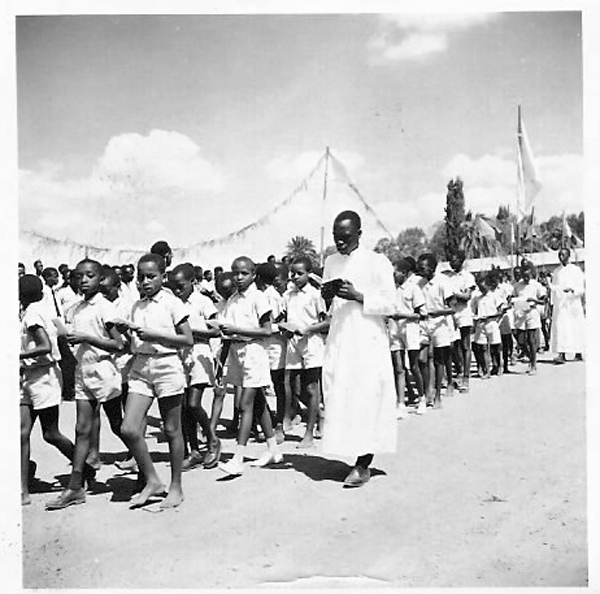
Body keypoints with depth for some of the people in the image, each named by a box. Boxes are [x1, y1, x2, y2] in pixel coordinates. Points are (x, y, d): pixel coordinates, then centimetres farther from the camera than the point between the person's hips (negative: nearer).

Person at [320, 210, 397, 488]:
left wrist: (357, 296, -18)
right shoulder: (331, 262, 14)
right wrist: (326, 295, -3)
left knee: (366, 401, -5)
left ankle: (363, 465, 2)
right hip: (337, 340, 5)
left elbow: (390, 305, -7)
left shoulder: (377, 262, -4)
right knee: (338, 399, 1)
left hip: (368, 342, -5)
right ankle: (348, 453, 12)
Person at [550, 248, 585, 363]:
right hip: (559, 304, 2)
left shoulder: (576, 270, 1)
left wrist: (571, 289, -23)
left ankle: (578, 353, 14)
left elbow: (581, 289, -4)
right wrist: (552, 304, 8)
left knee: (575, 329, 3)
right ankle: (561, 354, -14)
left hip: (573, 303, -2)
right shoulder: (556, 272, 12)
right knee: (560, 329, -9)